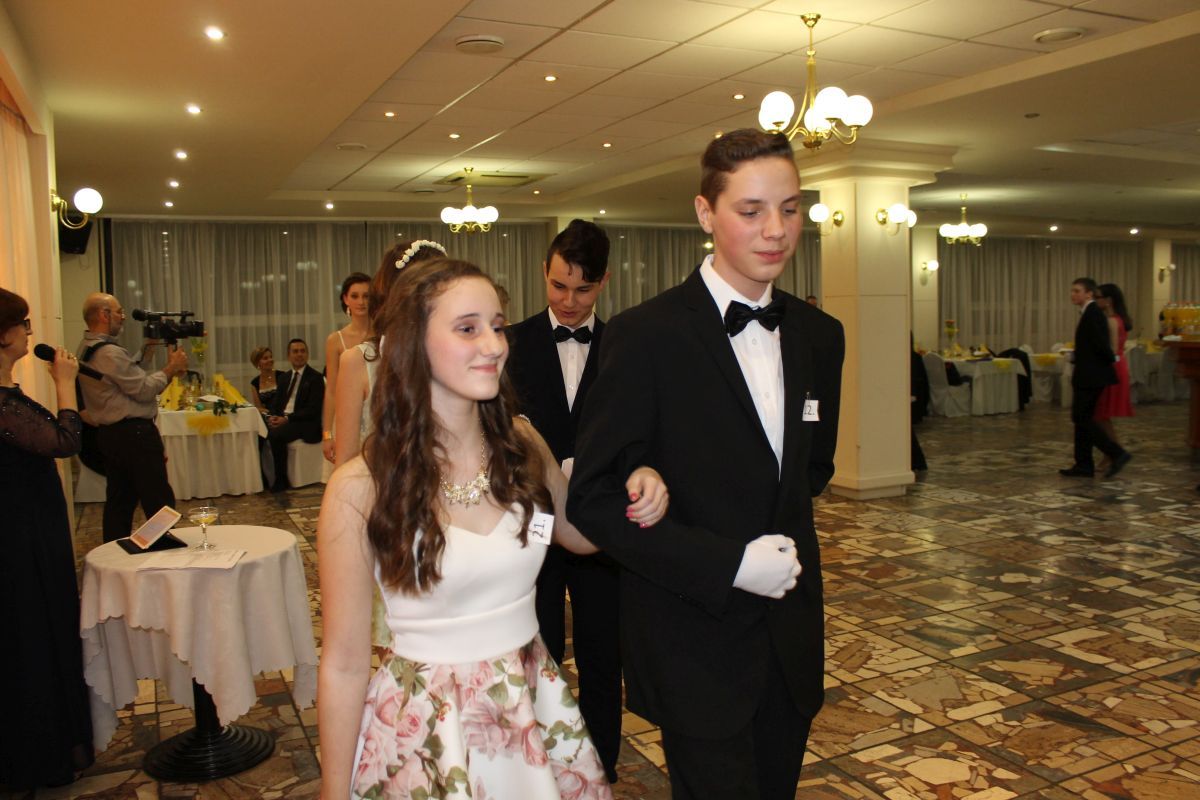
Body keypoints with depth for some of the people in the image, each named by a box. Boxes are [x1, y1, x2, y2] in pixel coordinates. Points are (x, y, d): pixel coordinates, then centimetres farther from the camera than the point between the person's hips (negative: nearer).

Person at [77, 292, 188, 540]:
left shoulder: (85, 350, 13)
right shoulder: (110, 353, -19)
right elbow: (144, 390, -15)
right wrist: (171, 368, -5)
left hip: (109, 434, 10)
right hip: (134, 434, -10)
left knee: (119, 499, 14)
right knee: (159, 502, -3)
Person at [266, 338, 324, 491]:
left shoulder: (315, 377, -4)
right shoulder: (286, 376, 18)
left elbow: (313, 410, -13)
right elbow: (277, 402, 18)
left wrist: (287, 419, -20)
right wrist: (273, 416, -6)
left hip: (305, 423, -6)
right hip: (281, 419, 6)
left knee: (275, 434, -31)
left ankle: (281, 480, -18)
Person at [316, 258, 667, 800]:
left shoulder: (523, 445, -5)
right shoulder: (362, 487, -18)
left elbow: (579, 534, 12)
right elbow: (345, 666, -11)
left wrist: (637, 499, -9)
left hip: (535, 709, 5)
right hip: (427, 732, -4)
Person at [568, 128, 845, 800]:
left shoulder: (820, 335, 4)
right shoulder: (646, 335, -15)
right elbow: (594, 501, -16)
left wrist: (786, 541, 0)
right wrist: (729, 563, -20)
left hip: (792, 637, 6)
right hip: (694, 643, -6)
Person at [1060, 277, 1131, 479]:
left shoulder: (1093, 313, -16)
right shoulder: (1088, 313, 15)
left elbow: (1101, 343, -22)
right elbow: (1099, 344, 21)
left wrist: (1112, 359, -6)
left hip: (1091, 376, -10)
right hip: (1087, 376, 10)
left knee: (1082, 418, -8)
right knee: (1082, 419, 10)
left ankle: (1117, 454, -5)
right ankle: (1083, 465, 14)